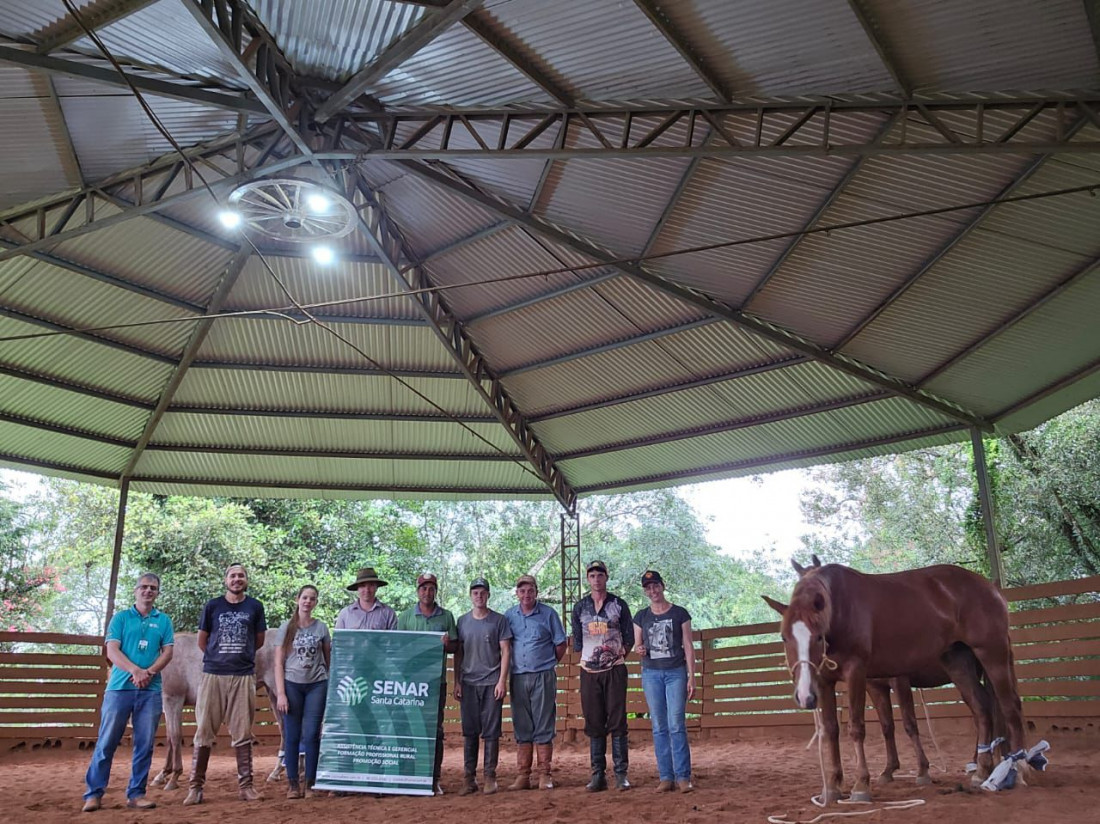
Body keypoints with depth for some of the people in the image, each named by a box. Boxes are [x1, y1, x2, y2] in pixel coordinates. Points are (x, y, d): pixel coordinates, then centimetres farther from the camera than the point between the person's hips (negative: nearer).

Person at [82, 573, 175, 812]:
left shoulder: (163, 620, 12)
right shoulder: (120, 617, 7)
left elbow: (167, 652, 5)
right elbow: (112, 651, -3)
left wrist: (150, 672, -13)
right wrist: (135, 670, -17)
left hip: (151, 690, 2)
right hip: (119, 688, -1)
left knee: (145, 745, 3)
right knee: (107, 742, -1)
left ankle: (136, 794, 11)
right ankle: (93, 793, 8)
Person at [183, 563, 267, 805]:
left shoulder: (255, 607, 5)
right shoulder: (213, 606, 4)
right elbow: (202, 641, 12)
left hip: (243, 676, 0)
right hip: (213, 674, 0)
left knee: (242, 734, 4)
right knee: (203, 732, 1)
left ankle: (245, 786, 12)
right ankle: (196, 787, 9)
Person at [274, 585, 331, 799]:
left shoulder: (321, 627, 5)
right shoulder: (287, 628, 2)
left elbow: (328, 659, 10)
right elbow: (279, 663, 1)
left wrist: (332, 686, 2)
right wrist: (281, 694, -6)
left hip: (316, 685, 0)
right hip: (292, 685, 0)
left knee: (311, 735, -1)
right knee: (292, 736, 3)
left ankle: (311, 784, 9)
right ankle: (292, 783, 13)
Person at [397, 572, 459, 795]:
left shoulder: (447, 616, 8)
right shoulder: (405, 616, 6)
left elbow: (455, 646, 8)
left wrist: (446, 644, -13)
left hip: (436, 679, 1)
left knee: (436, 729, 3)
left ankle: (434, 779, 10)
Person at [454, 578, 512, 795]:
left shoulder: (499, 620, 3)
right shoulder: (463, 621, 11)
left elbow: (505, 651, 0)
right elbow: (458, 653, 12)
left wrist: (502, 681, -8)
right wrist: (457, 682, 6)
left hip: (492, 683, -2)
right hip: (468, 683, 3)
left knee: (491, 731, 0)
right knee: (469, 732, 5)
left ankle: (490, 777, 7)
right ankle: (469, 778, 11)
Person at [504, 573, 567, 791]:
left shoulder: (548, 614, 1)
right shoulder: (508, 616, 8)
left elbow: (561, 644, 6)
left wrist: (549, 663, 6)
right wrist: (506, 671, 8)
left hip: (543, 677, -3)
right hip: (518, 677, 3)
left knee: (543, 726, 0)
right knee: (521, 727, 7)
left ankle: (545, 775, 7)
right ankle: (522, 776, 13)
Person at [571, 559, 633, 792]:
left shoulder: (619, 604, 4)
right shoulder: (580, 607, 9)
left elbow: (629, 637, 7)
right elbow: (577, 640, 13)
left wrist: (619, 655, -1)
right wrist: (586, 659, 5)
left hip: (615, 669, -2)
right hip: (589, 671, 2)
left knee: (617, 722, -3)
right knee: (594, 724, 4)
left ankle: (621, 774, 2)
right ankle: (598, 775, 10)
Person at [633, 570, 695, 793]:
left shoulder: (679, 613, 1)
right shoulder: (641, 617, 8)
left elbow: (688, 647, 1)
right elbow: (636, 644, 14)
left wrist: (691, 678, -4)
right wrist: (639, 649, -11)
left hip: (676, 673, -3)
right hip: (651, 674, 3)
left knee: (676, 725, -7)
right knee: (659, 727, 4)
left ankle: (683, 777, 0)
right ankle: (666, 777, 9)